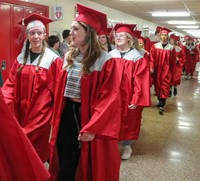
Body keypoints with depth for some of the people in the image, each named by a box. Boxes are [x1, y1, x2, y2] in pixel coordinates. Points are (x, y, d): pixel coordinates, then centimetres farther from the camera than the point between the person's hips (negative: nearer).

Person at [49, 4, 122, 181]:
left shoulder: (106, 61, -14)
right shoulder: (69, 57, 5)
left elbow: (109, 98, -17)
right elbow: (60, 90, 12)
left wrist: (92, 127, -20)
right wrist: (56, 116, 9)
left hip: (90, 115, -5)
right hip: (67, 113, 5)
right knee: (66, 165, 14)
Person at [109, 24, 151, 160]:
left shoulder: (137, 58, -8)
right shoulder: (111, 55, 4)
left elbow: (140, 81, -13)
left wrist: (136, 100, -17)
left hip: (128, 96, -3)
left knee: (128, 121, 11)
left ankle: (127, 146, 28)